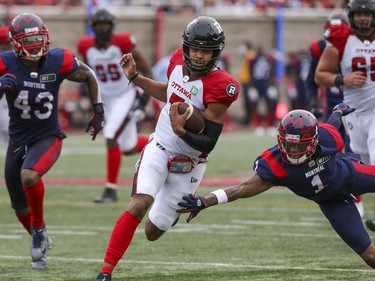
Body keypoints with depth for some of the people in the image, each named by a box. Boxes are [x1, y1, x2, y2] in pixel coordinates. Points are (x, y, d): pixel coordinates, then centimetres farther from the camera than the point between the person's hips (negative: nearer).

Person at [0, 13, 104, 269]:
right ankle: (40, 242, 43)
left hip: (48, 138, -3)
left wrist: (98, 111, 4)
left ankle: (39, 228, -8)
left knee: (29, 176, -33)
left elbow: (89, 76, 4)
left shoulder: (59, 61, -15)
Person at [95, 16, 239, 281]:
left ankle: (178, 208, 42)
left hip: (188, 165, -3)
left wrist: (181, 132, -41)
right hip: (159, 149, 3)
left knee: (153, 232, 6)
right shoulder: (179, 61, -7)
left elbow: (208, 144, -23)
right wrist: (135, 77, 11)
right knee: (140, 203, -24)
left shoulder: (220, 87, -24)